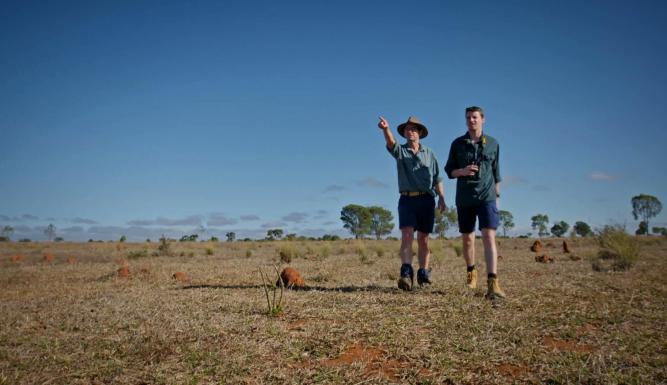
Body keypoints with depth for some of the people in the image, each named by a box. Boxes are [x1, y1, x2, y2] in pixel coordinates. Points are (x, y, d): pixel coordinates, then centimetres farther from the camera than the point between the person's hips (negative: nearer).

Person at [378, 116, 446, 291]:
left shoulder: (429, 153, 13)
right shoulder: (400, 151, 8)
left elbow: (437, 178, 10)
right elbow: (391, 142, -16)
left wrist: (441, 197, -4)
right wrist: (386, 129, -38)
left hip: (426, 199, 2)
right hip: (407, 199, -2)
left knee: (423, 239, 7)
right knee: (407, 235, -17)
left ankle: (423, 273, 17)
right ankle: (406, 273, -26)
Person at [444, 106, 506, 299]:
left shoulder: (492, 144, 5)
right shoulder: (458, 143, 4)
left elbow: (496, 172, 13)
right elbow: (449, 170, 6)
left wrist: (497, 196, 14)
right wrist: (462, 171, -16)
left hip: (486, 197, -1)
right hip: (464, 199, 2)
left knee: (489, 236, -16)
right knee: (467, 239, 11)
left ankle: (492, 284, -21)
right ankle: (471, 271, 36)